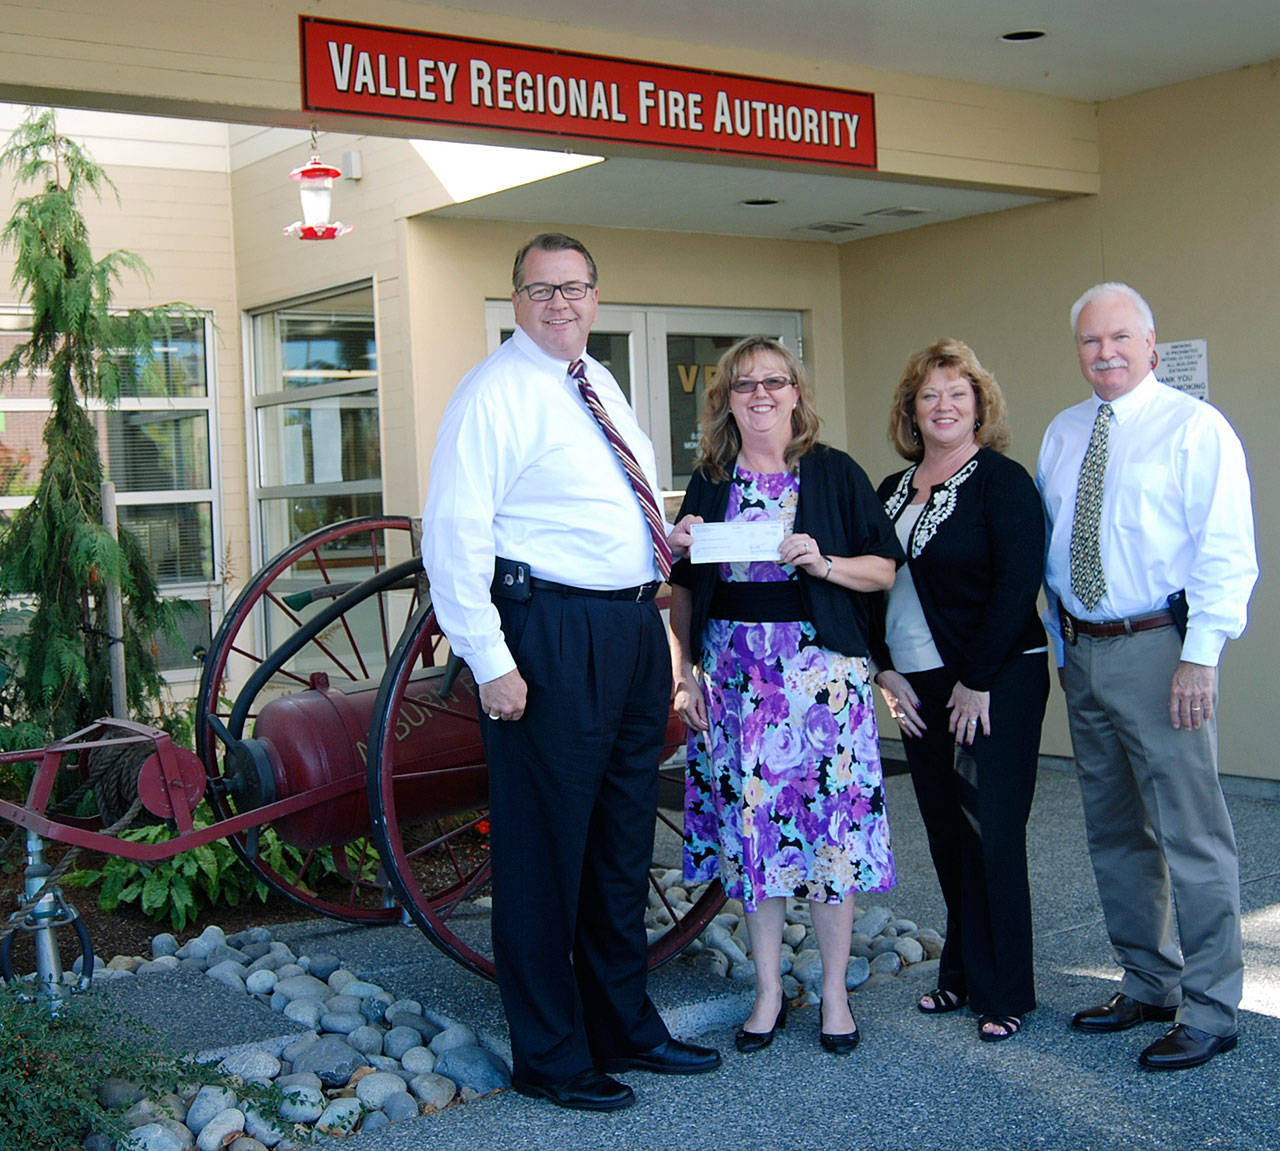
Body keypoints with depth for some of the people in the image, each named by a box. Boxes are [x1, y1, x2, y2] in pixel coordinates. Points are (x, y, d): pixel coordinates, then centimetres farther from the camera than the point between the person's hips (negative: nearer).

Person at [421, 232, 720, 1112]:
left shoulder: (601, 385, 16)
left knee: (624, 841, 17)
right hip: (551, 635, -8)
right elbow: (454, 534, -16)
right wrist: (490, 662, -21)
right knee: (544, 849, 0)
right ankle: (549, 1057, 14)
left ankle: (624, 1027, 32)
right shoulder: (495, 392, -9)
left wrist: (665, 539, 12)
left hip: (635, 628, 9)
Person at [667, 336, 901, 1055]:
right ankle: (769, 992, 17)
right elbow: (686, 587, 15)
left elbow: (885, 569, 1)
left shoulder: (835, 474, 3)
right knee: (751, 823, 4)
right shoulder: (710, 483, 11)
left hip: (821, 669, -2)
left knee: (828, 820, -1)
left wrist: (823, 563, -15)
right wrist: (687, 670, 4)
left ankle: (836, 994, 13)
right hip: (734, 666, 3)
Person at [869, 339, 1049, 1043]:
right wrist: (885, 671, 3)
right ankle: (962, 975, 24)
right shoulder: (892, 491, 13)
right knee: (945, 834, 11)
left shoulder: (1002, 482, -7)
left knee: (990, 834, -2)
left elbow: (1017, 585, -14)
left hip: (995, 685, -6)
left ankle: (1003, 993, 10)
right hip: (917, 690, 6)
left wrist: (978, 682, -15)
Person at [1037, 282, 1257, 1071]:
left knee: (1191, 836, -3)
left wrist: (1200, 657, -18)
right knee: (1115, 832, 15)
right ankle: (1147, 985, 30)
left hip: (1159, 647, -7)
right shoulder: (1062, 434, 13)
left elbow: (1226, 553, -12)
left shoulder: (1194, 428, -6)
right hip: (1083, 651, 7)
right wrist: (1061, 637, 12)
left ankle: (1209, 1012, 8)